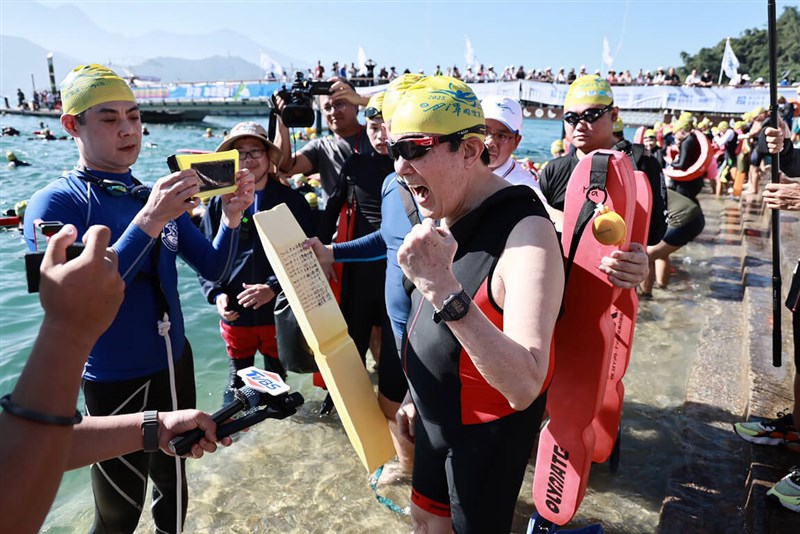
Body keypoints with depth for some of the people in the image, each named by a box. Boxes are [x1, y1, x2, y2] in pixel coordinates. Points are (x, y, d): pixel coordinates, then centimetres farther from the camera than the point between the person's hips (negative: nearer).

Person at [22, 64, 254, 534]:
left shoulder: (161, 197, 3)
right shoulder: (54, 204, -14)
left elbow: (213, 270, 3)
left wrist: (232, 218, -16)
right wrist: (147, 222, -35)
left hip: (176, 366, 6)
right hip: (116, 384, -5)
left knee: (175, 487, 23)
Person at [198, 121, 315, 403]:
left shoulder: (291, 201, -4)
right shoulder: (220, 203, 0)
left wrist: (273, 287, -18)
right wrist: (216, 293, -10)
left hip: (278, 312, -1)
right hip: (235, 314, 1)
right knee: (237, 381, 20)